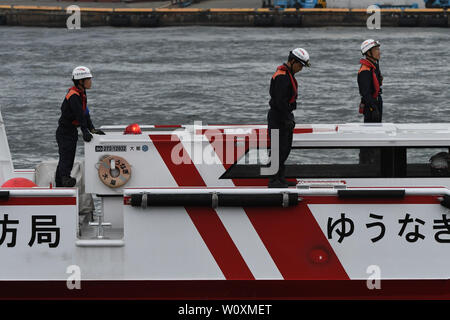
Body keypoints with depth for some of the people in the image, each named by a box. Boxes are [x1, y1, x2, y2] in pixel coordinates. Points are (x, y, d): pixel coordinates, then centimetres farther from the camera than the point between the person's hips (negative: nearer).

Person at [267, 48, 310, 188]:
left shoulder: (288, 74, 15)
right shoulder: (282, 77, -19)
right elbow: (280, 100, -24)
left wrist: (289, 117, 23)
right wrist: (287, 119, -23)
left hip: (284, 115, 11)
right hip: (278, 117, -11)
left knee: (286, 148, 15)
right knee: (280, 149, -10)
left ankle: (280, 178, 22)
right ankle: (274, 180, -8)